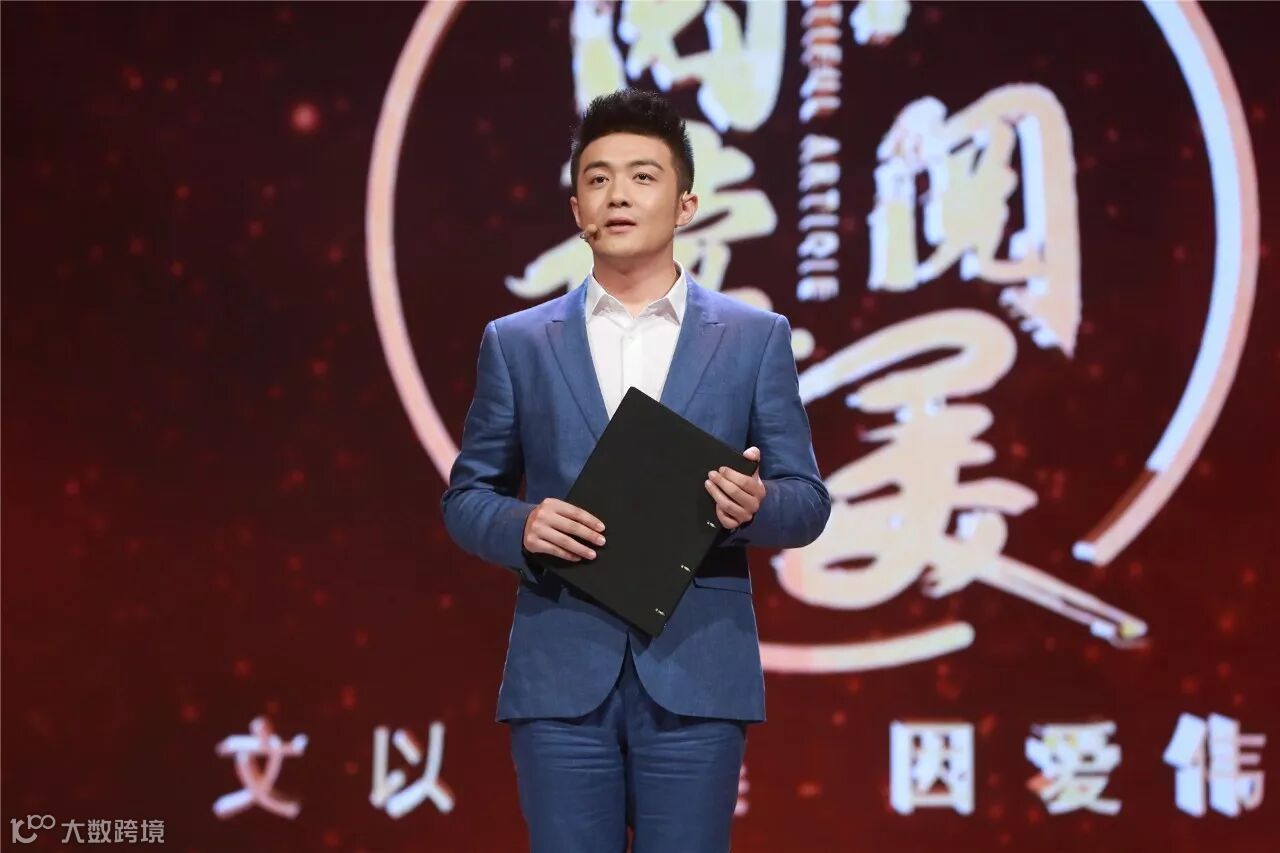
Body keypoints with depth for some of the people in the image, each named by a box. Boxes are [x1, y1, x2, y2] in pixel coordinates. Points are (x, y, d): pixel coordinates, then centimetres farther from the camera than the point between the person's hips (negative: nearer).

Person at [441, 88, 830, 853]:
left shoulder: (756, 338, 7)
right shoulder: (517, 343, 9)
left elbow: (807, 501, 7)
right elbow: (467, 497, 11)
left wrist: (755, 505, -17)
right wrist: (521, 525, -11)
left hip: (696, 675, -1)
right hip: (562, 675, 1)